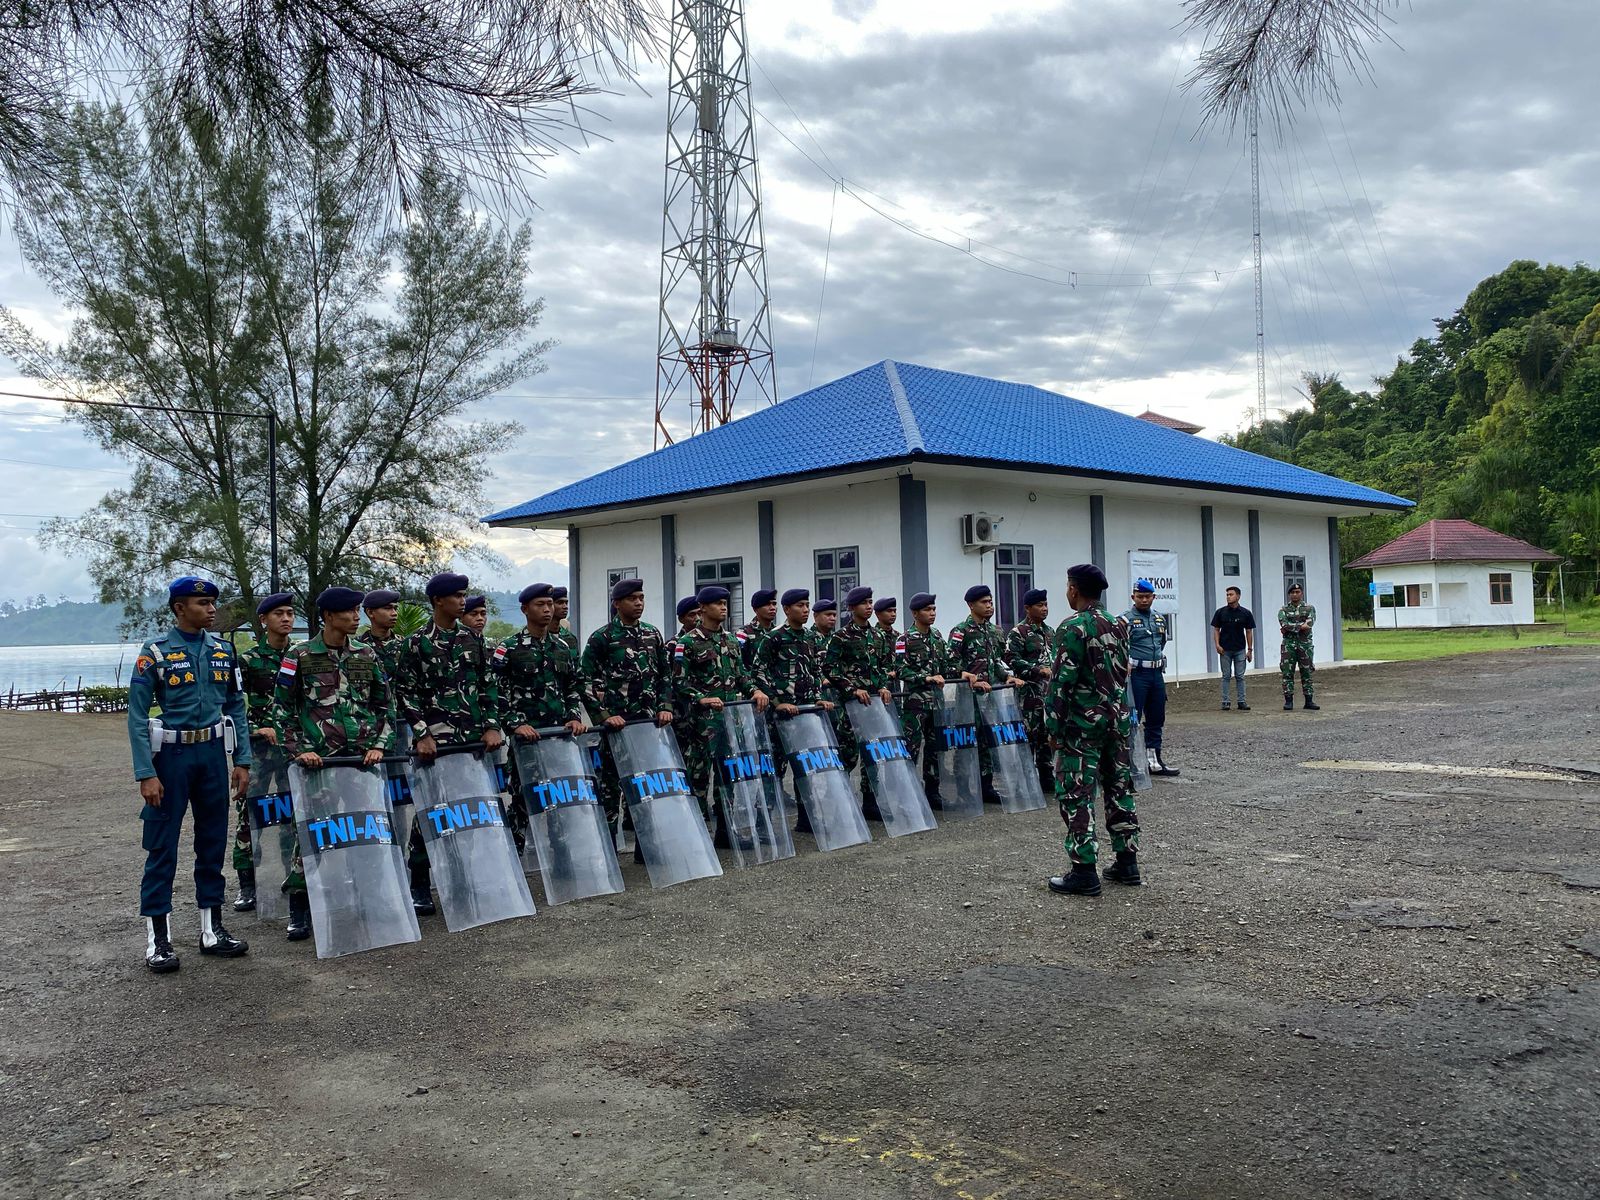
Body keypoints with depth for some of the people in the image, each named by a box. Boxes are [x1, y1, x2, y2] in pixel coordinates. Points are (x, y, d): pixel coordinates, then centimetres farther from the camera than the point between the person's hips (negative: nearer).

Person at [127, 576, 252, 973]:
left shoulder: (222, 651, 6)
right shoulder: (155, 653, -7)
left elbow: (235, 708, 11)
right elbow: (137, 715, -8)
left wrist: (242, 760, 5)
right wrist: (146, 774, -14)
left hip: (213, 754, 5)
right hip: (172, 755, -4)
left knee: (213, 843, 10)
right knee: (162, 847, 0)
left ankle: (211, 929, 20)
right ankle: (158, 939, 9)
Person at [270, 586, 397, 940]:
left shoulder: (367, 656, 8)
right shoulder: (300, 657, -1)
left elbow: (386, 705, 13)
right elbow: (282, 709, 2)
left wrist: (380, 745, 0)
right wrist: (298, 749, -8)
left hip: (362, 760, 3)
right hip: (318, 762, -3)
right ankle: (299, 911, 10)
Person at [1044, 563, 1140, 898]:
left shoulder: (1073, 628, -14)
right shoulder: (1118, 625, 9)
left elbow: (1062, 682, -16)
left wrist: (1054, 728, -11)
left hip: (1082, 724, -8)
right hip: (1117, 719, 8)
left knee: (1076, 796, -3)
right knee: (1120, 789, 13)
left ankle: (1084, 872, -3)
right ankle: (1127, 862, 19)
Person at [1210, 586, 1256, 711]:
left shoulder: (1245, 613, 0)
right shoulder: (1221, 612, -1)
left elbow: (1249, 631, 4)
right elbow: (1216, 629, 3)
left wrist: (1250, 650, 2)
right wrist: (1217, 645, -9)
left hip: (1240, 650, 0)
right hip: (1225, 650, 0)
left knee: (1240, 676, 4)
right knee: (1226, 676, 4)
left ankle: (1241, 702, 8)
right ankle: (1225, 702, 7)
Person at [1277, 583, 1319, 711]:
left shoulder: (1310, 608, 6)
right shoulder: (1283, 610, 6)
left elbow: (1309, 624, -11)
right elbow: (1284, 625, -11)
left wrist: (1291, 627, -11)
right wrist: (1301, 626, -14)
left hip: (1305, 645, 0)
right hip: (1289, 645, 0)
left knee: (1307, 674, 4)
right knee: (1287, 674, -3)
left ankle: (1309, 701, 10)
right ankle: (1288, 701, 1)